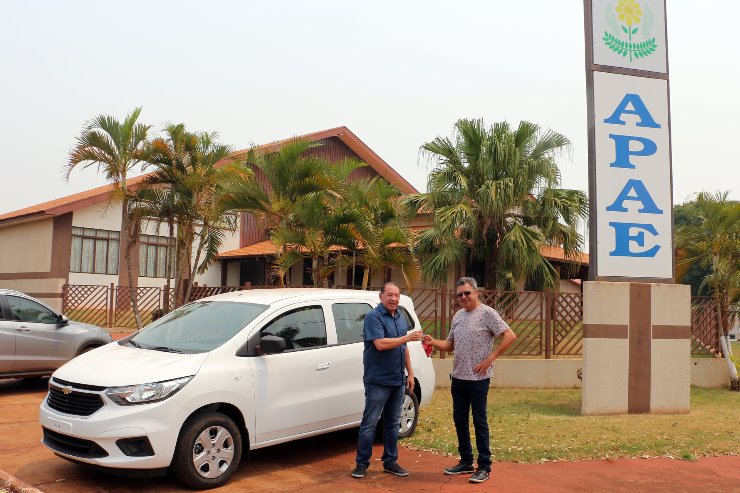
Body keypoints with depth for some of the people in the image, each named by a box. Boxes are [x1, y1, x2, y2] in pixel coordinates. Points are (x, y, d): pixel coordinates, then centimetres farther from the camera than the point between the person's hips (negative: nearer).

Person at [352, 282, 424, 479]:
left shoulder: (401, 318, 12)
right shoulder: (374, 316, -11)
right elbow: (380, 344, -24)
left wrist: (410, 373, 16)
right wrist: (408, 337, -23)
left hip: (398, 381, 7)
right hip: (378, 381, -7)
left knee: (393, 423, 13)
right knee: (370, 423, -1)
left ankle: (390, 461, 23)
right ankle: (361, 463, 9)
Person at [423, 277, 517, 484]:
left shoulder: (487, 313, -9)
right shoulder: (458, 316, 13)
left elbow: (510, 336, -15)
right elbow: (450, 345, 18)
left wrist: (490, 359, -17)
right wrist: (433, 342, -1)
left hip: (478, 378, -7)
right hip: (458, 377, 7)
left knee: (479, 421, -1)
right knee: (460, 420, 12)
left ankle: (484, 467, 9)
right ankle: (466, 462, 25)